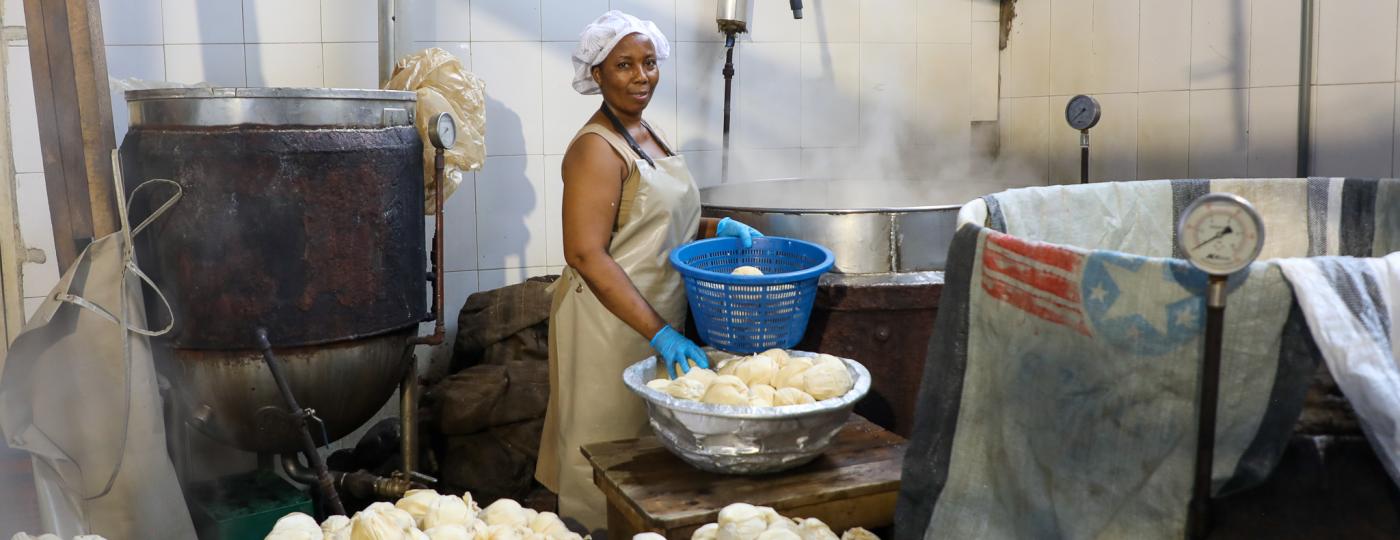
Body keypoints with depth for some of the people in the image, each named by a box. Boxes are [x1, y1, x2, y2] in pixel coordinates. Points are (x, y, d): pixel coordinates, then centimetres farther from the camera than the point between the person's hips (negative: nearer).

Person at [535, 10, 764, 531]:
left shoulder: (646, 135, 11)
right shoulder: (597, 147, -16)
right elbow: (585, 255, -24)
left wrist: (719, 227, 2)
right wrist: (661, 333, -28)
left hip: (657, 320, 9)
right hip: (612, 325, -9)